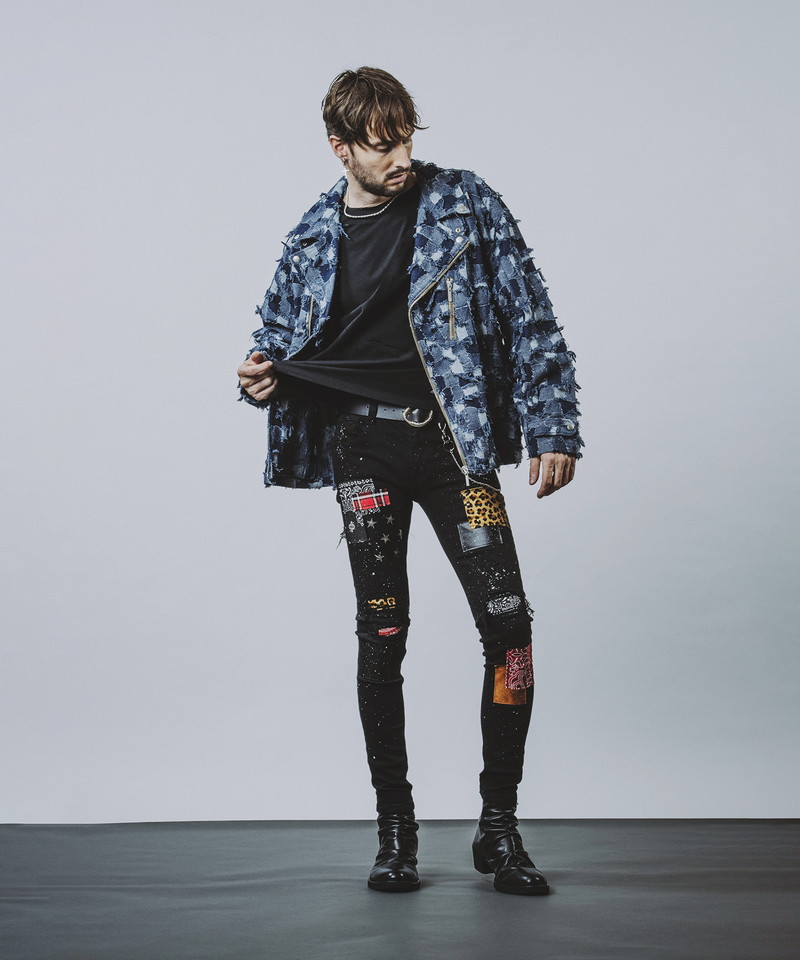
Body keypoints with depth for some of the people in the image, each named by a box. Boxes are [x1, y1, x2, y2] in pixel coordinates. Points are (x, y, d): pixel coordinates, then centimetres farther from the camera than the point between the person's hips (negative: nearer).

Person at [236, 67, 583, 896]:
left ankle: (498, 828, 10)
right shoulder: (313, 238, 9)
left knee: (508, 626, -6)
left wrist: (553, 427, -5)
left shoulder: (465, 204, 3)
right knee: (381, 635, -1)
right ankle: (394, 829, 14)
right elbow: (278, 330, 20)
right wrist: (259, 375, -4)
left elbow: (529, 316, 2)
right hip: (364, 443, 1)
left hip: (454, 437, -1)